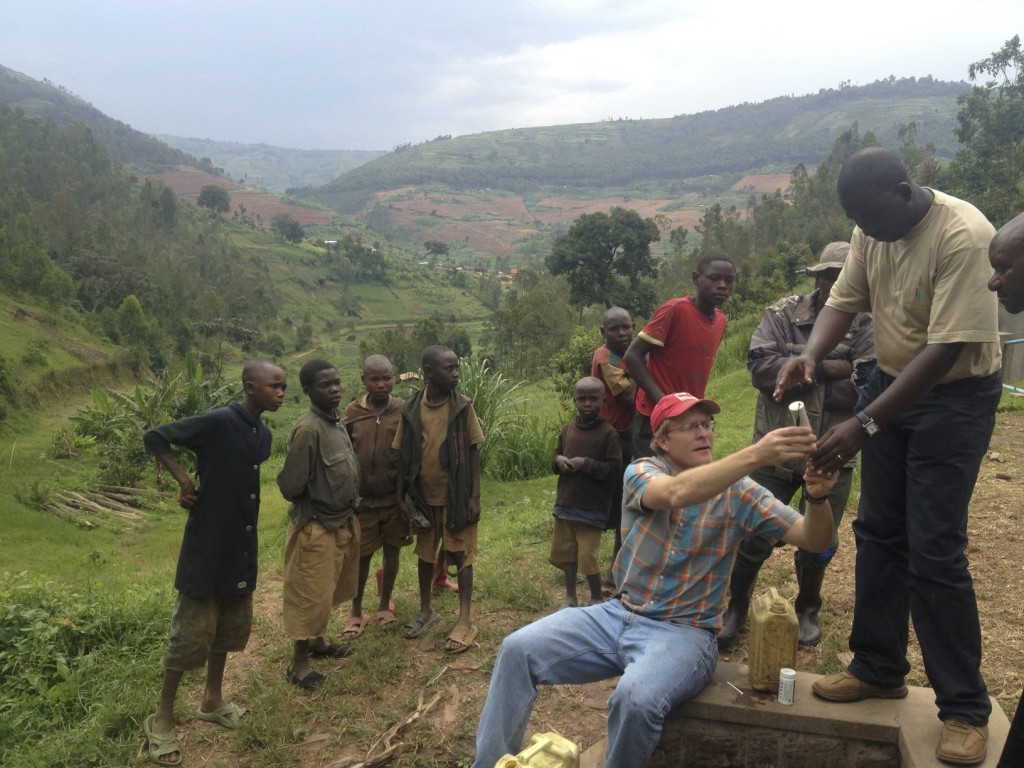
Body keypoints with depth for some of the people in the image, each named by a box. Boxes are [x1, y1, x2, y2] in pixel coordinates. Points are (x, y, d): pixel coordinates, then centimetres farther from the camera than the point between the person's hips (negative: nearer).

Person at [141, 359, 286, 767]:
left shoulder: (263, 434, 4)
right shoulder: (218, 422, -19)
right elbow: (154, 438, -13)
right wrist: (183, 479, -17)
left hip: (242, 546, 7)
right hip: (207, 544, -7)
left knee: (232, 625, 18)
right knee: (193, 632, 1)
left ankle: (212, 700, 36)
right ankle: (162, 718, 19)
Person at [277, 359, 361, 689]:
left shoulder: (337, 422, 4)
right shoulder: (308, 429, -24)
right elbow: (290, 485, -23)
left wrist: (348, 511, 6)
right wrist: (315, 503, -5)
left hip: (341, 521, 8)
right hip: (315, 526, -8)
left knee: (328, 589, 22)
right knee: (310, 595, 4)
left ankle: (317, 641, 40)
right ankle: (299, 661, 19)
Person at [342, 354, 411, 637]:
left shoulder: (404, 411, -7)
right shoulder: (351, 412, -6)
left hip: (396, 498, 0)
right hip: (362, 499, 0)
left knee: (392, 551, 13)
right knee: (361, 556, 9)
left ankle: (384, 604, 33)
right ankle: (356, 612, 25)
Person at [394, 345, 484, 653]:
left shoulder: (462, 406, -9)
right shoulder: (411, 409, -5)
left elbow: (473, 453, -6)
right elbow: (403, 455, 2)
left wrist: (475, 496, -9)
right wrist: (404, 495, -2)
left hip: (457, 496, -2)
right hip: (424, 496, 3)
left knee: (462, 555, 3)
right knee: (425, 554, 15)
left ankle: (465, 620, 11)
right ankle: (426, 611, 32)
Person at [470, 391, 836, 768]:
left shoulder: (736, 490, -3)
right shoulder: (642, 472, -5)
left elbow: (813, 539, -8)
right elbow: (677, 494, -30)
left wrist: (817, 497, -31)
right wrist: (756, 454, -42)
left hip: (683, 632, -2)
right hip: (618, 616, 2)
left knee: (636, 697, -34)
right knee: (518, 649, -14)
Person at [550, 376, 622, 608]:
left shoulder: (608, 433, -11)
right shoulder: (567, 429, 5)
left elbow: (615, 469, -13)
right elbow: (554, 461, 15)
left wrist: (587, 464, -20)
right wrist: (559, 461, -7)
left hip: (592, 508, -5)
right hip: (564, 504, 5)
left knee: (588, 559, -2)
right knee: (566, 554, 15)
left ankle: (596, 600, 20)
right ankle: (570, 597, 32)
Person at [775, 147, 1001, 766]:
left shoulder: (962, 235, -26)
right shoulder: (873, 230, -3)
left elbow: (945, 349, -29)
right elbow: (844, 301, 0)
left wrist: (865, 425, -33)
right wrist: (811, 355, -23)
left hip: (955, 396, -7)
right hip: (891, 382, 7)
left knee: (934, 551, -6)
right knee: (879, 533, 11)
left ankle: (966, 709, 10)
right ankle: (879, 669, 27)